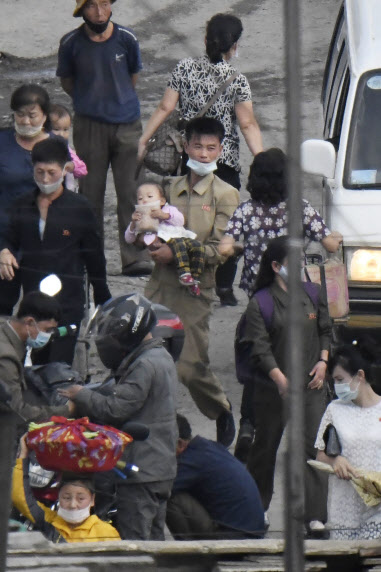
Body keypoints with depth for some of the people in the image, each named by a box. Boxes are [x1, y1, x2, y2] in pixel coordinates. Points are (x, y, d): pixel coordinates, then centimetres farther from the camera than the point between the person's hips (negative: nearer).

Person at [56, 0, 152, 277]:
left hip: (127, 123, 0)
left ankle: (134, 257, -4)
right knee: (90, 194, 4)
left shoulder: (126, 39, -3)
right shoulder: (72, 43, -5)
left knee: (131, 192, -5)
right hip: (89, 126, 0)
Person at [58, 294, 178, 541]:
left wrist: (82, 395, -7)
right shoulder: (162, 358, 14)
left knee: (133, 539, -9)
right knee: (154, 536, 14)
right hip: (162, 467, 10)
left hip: (141, 471, -10)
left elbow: (115, 409, -21)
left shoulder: (145, 366, -19)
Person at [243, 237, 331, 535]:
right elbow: (260, 349, -11)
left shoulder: (313, 295, 8)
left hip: (310, 385, 2)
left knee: (313, 447, -10)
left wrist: (323, 361, 0)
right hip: (272, 388, -2)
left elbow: (326, 331, 17)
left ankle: (315, 514, -12)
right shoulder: (260, 304, -5)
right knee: (265, 446, 12)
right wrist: (281, 380, -23)